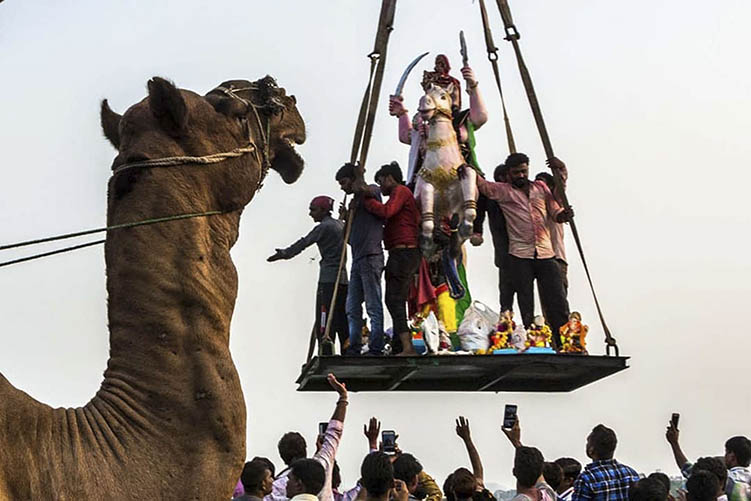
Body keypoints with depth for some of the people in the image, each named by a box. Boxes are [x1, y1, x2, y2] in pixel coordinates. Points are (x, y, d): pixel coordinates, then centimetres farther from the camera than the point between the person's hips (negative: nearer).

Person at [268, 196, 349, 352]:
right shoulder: (340, 224, 15)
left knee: (324, 324, -9)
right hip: (343, 278, 8)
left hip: (328, 280, -8)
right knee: (342, 323, 8)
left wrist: (284, 253, 5)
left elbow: (303, 243, -3)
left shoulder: (323, 227, -7)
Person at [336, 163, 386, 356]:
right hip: (357, 260, 9)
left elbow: (363, 189, -26)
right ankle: (354, 348, 9)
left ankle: (376, 348, -10)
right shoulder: (356, 200, 24)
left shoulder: (372, 191, 2)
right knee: (352, 308, 7)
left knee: (373, 306, -9)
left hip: (370, 257, -9)